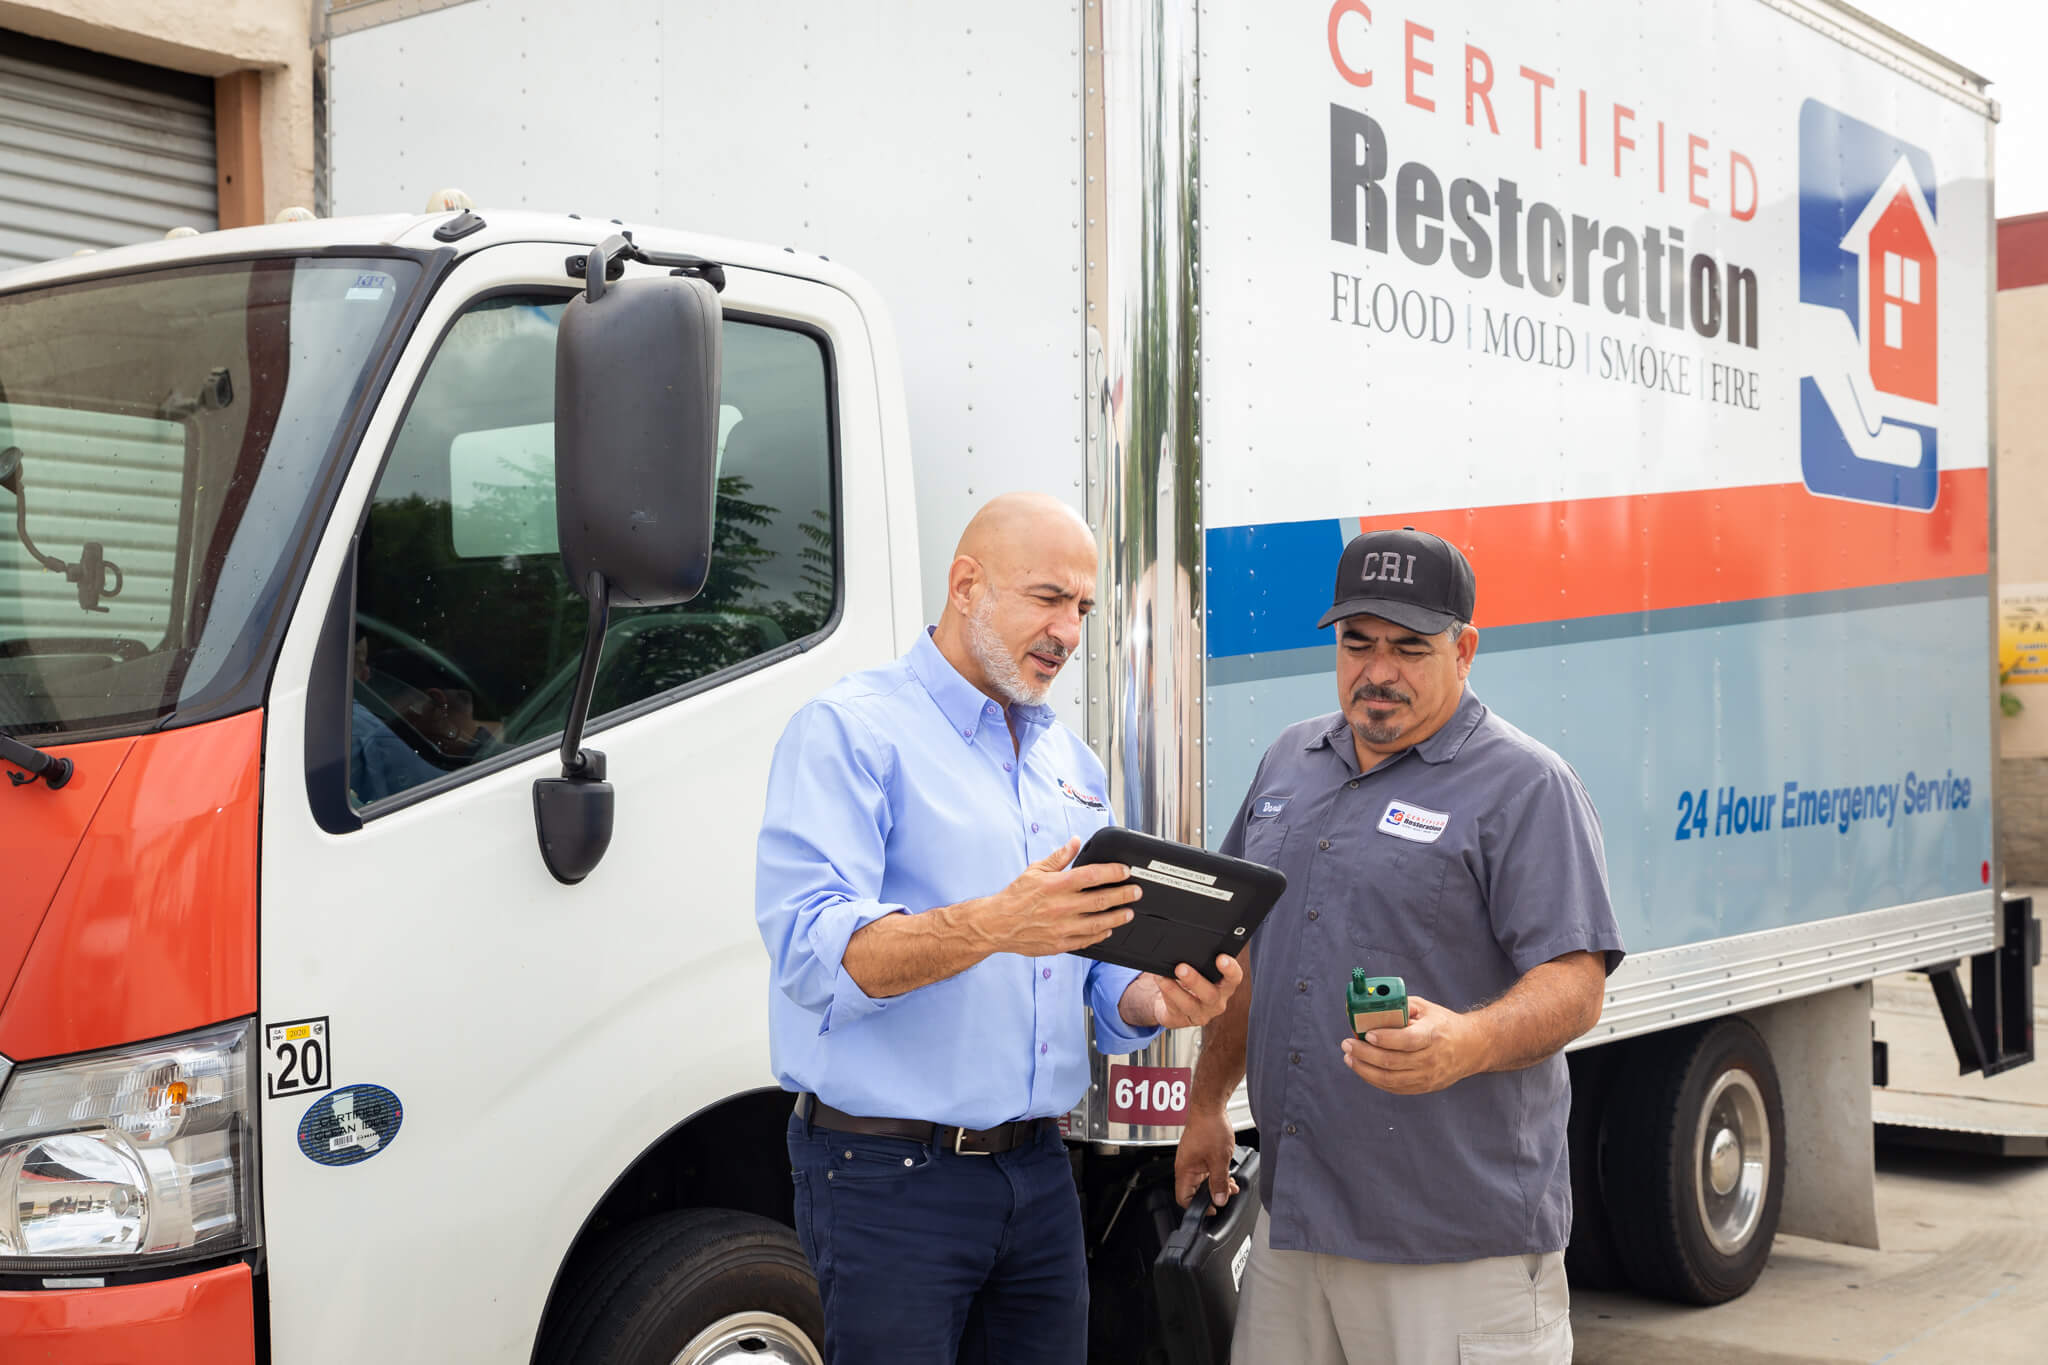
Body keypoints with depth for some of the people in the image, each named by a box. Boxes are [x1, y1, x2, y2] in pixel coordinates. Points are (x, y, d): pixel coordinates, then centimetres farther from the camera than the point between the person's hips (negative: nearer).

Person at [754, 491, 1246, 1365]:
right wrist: (991, 926, -34)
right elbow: (812, 950, -21)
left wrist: (1155, 1000, -5)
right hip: (889, 1174, -7)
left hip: (1039, 1169, 7)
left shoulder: (1071, 762, 16)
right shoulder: (850, 731, -8)